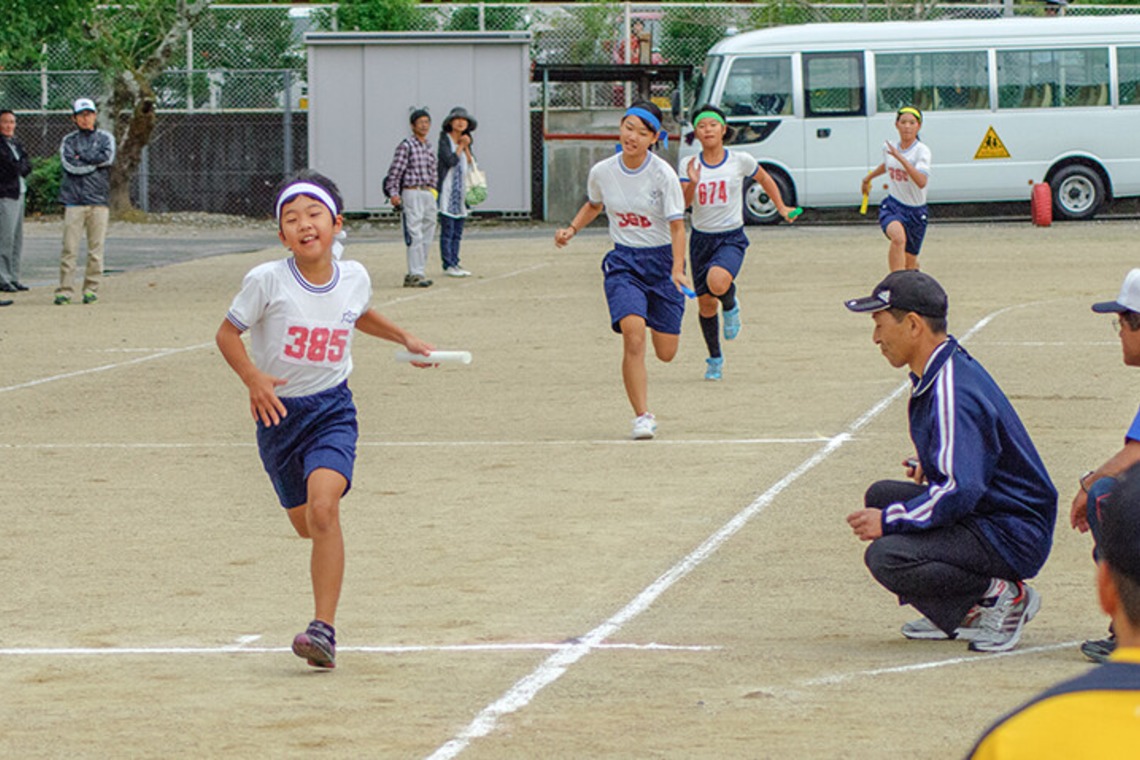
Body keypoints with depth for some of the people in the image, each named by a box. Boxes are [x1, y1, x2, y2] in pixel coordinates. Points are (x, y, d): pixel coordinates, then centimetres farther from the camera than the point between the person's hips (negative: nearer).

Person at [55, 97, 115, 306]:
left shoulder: (105, 138, 12)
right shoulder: (68, 140, 12)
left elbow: (107, 157, -7)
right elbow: (69, 164, -5)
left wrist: (82, 157, -4)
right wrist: (94, 161, -5)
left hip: (99, 200, 0)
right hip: (74, 200, 0)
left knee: (96, 248, 0)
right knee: (69, 248, -6)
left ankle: (91, 289, 6)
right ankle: (65, 290, -4)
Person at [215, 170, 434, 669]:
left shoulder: (354, 278, -3)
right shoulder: (267, 281, -15)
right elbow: (228, 334, -6)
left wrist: (403, 338, 18)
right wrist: (252, 376, -21)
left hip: (332, 408, 0)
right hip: (278, 412, 0)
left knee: (323, 508, -23)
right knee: (304, 524, 13)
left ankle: (324, 628, -24)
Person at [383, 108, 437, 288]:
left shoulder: (428, 147, 16)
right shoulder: (406, 145, -7)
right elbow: (395, 170, -11)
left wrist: (433, 190, 17)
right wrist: (393, 193, -19)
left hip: (428, 194, 8)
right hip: (412, 193, -8)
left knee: (427, 235, 7)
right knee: (415, 235, -12)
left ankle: (418, 273, 12)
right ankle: (415, 274, -13)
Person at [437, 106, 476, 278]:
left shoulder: (465, 141, 15)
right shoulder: (445, 140, -5)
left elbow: (471, 165, 8)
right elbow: (450, 160, -18)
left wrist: (467, 147, -2)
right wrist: (461, 147, -7)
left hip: (461, 191, 7)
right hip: (447, 190, -7)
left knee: (457, 232, 8)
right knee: (447, 230, -6)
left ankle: (455, 263, 11)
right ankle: (448, 265, -6)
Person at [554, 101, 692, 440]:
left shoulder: (663, 174, -14)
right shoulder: (602, 172, -4)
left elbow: (677, 225, -15)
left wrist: (677, 269, -28)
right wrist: (572, 229, 4)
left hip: (661, 259, -1)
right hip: (623, 261, 1)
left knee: (665, 352, 4)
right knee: (633, 335, -23)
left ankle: (657, 320, 43)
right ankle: (642, 416, -15)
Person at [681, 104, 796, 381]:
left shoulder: (740, 161, -5)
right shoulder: (691, 165, -2)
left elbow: (765, 179, 14)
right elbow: (683, 202, -12)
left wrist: (781, 207, 16)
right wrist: (693, 183, -29)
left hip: (732, 238, -3)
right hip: (701, 238, 3)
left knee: (718, 282, -33)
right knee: (705, 303, 7)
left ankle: (730, 306, 3)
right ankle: (714, 358, 28)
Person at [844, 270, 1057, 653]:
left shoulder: (952, 392, -22)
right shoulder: (944, 370, 10)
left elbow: (960, 491, -29)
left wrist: (889, 520, -22)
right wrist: (926, 464, 12)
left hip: (1011, 535, -11)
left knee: (887, 557, -25)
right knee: (881, 495, 16)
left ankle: (1000, 595, -9)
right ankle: (962, 611, 10)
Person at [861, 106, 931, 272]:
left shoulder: (922, 151, -15)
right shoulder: (889, 147, 0)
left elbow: (922, 182, -32)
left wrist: (900, 157, -37)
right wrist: (868, 178, 40)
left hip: (916, 211, -1)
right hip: (892, 206, 1)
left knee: (909, 262, 8)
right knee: (898, 237, -33)